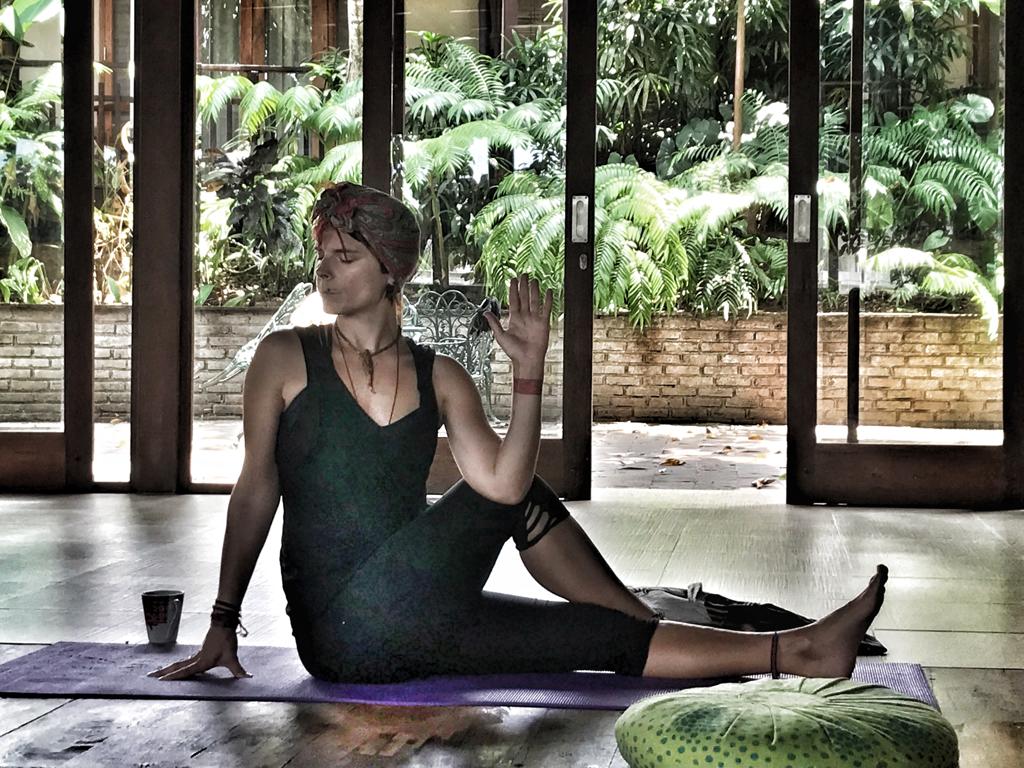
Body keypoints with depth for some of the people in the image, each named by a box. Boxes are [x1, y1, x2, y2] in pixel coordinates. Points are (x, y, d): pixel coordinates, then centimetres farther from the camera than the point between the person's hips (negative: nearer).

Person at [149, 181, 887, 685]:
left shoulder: (439, 376, 4)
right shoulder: (286, 358, -3)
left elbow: (502, 483, -9)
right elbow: (256, 490, -1)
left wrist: (530, 372, -18)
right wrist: (224, 622, -2)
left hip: (410, 629, 4)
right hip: (343, 632, -4)